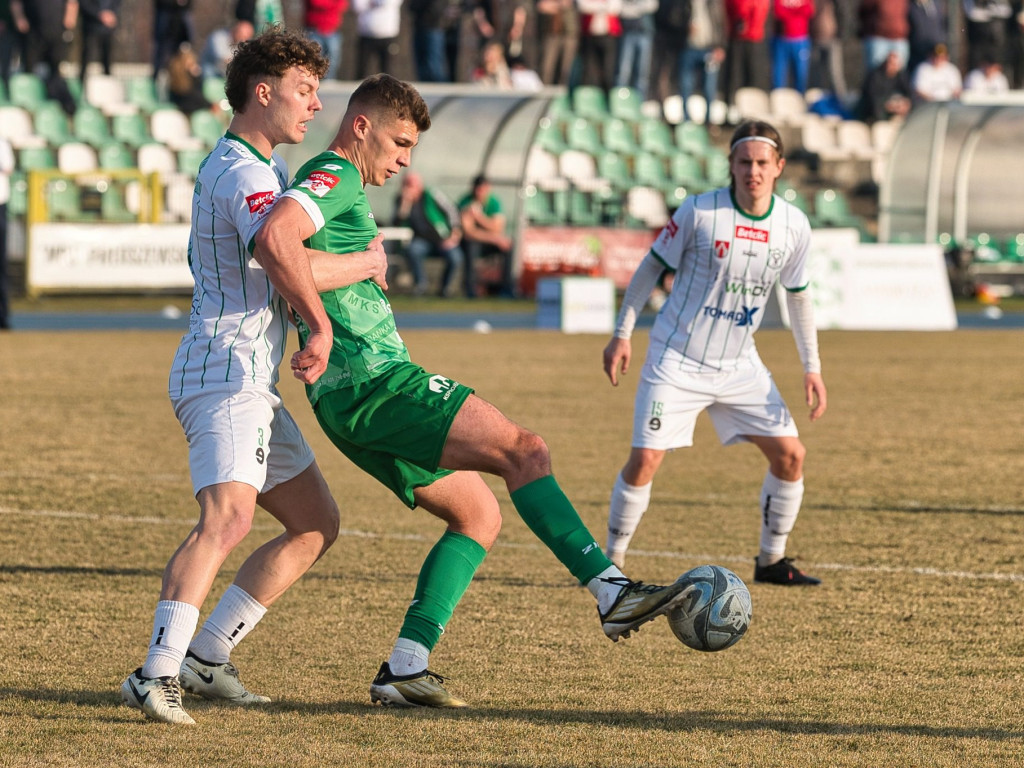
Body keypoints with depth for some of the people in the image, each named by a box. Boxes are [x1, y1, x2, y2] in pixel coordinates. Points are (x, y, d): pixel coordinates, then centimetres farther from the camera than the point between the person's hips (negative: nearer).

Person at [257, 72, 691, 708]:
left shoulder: (337, 190, 24)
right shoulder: (335, 178, -8)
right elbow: (276, 234, -27)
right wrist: (319, 319, -20)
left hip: (352, 399, 11)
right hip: (373, 378, -11)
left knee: (479, 515, 11)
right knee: (522, 449, -17)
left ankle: (405, 668, 4)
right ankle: (614, 594, -22)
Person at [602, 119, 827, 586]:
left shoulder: (794, 226, -3)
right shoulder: (699, 211, -14)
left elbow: (797, 296, 10)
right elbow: (652, 267, -3)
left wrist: (812, 368, 8)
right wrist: (622, 333, -4)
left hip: (739, 366, 4)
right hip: (677, 361, -4)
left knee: (790, 454, -2)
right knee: (645, 460, -13)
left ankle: (771, 560, 15)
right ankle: (611, 561, 3)